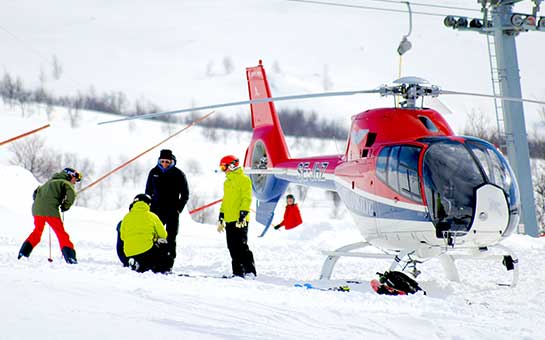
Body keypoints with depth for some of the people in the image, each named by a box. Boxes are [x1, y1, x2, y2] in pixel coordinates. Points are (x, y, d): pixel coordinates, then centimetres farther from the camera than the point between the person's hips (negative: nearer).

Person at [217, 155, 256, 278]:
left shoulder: (243, 179, -5)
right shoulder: (228, 181, 21)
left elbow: (247, 199, -12)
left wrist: (243, 214, -20)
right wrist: (221, 218, 22)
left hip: (239, 220, -9)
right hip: (229, 220, 9)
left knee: (241, 246, -13)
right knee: (233, 248, 6)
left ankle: (250, 271, -13)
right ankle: (238, 272, 10)